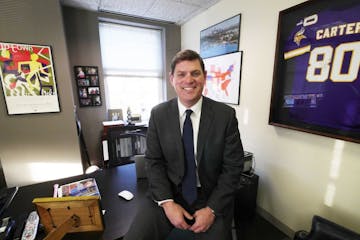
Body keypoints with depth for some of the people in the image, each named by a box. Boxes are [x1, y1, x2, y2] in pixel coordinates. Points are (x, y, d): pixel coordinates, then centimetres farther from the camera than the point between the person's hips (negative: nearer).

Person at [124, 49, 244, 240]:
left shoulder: (226, 115, -10)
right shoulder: (158, 114, -6)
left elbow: (233, 166, -6)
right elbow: (154, 161, -3)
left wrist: (212, 209, -12)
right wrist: (167, 203, -12)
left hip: (211, 197, 1)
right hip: (168, 193, 1)